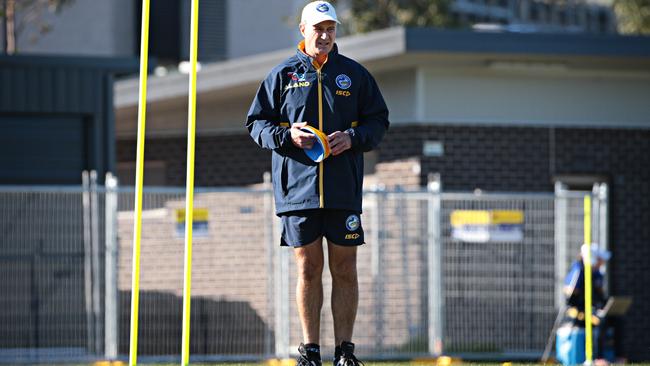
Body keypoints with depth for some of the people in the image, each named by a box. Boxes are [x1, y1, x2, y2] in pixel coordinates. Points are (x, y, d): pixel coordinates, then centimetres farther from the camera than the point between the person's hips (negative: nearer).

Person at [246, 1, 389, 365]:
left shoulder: (355, 74, 9)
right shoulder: (283, 75, 7)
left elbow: (378, 121, 11)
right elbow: (257, 123, 9)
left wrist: (354, 137, -8)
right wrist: (286, 134, -10)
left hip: (344, 188, 0)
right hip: (298, 184, 0)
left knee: (345, 268, 1)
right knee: (308, 268, 2)